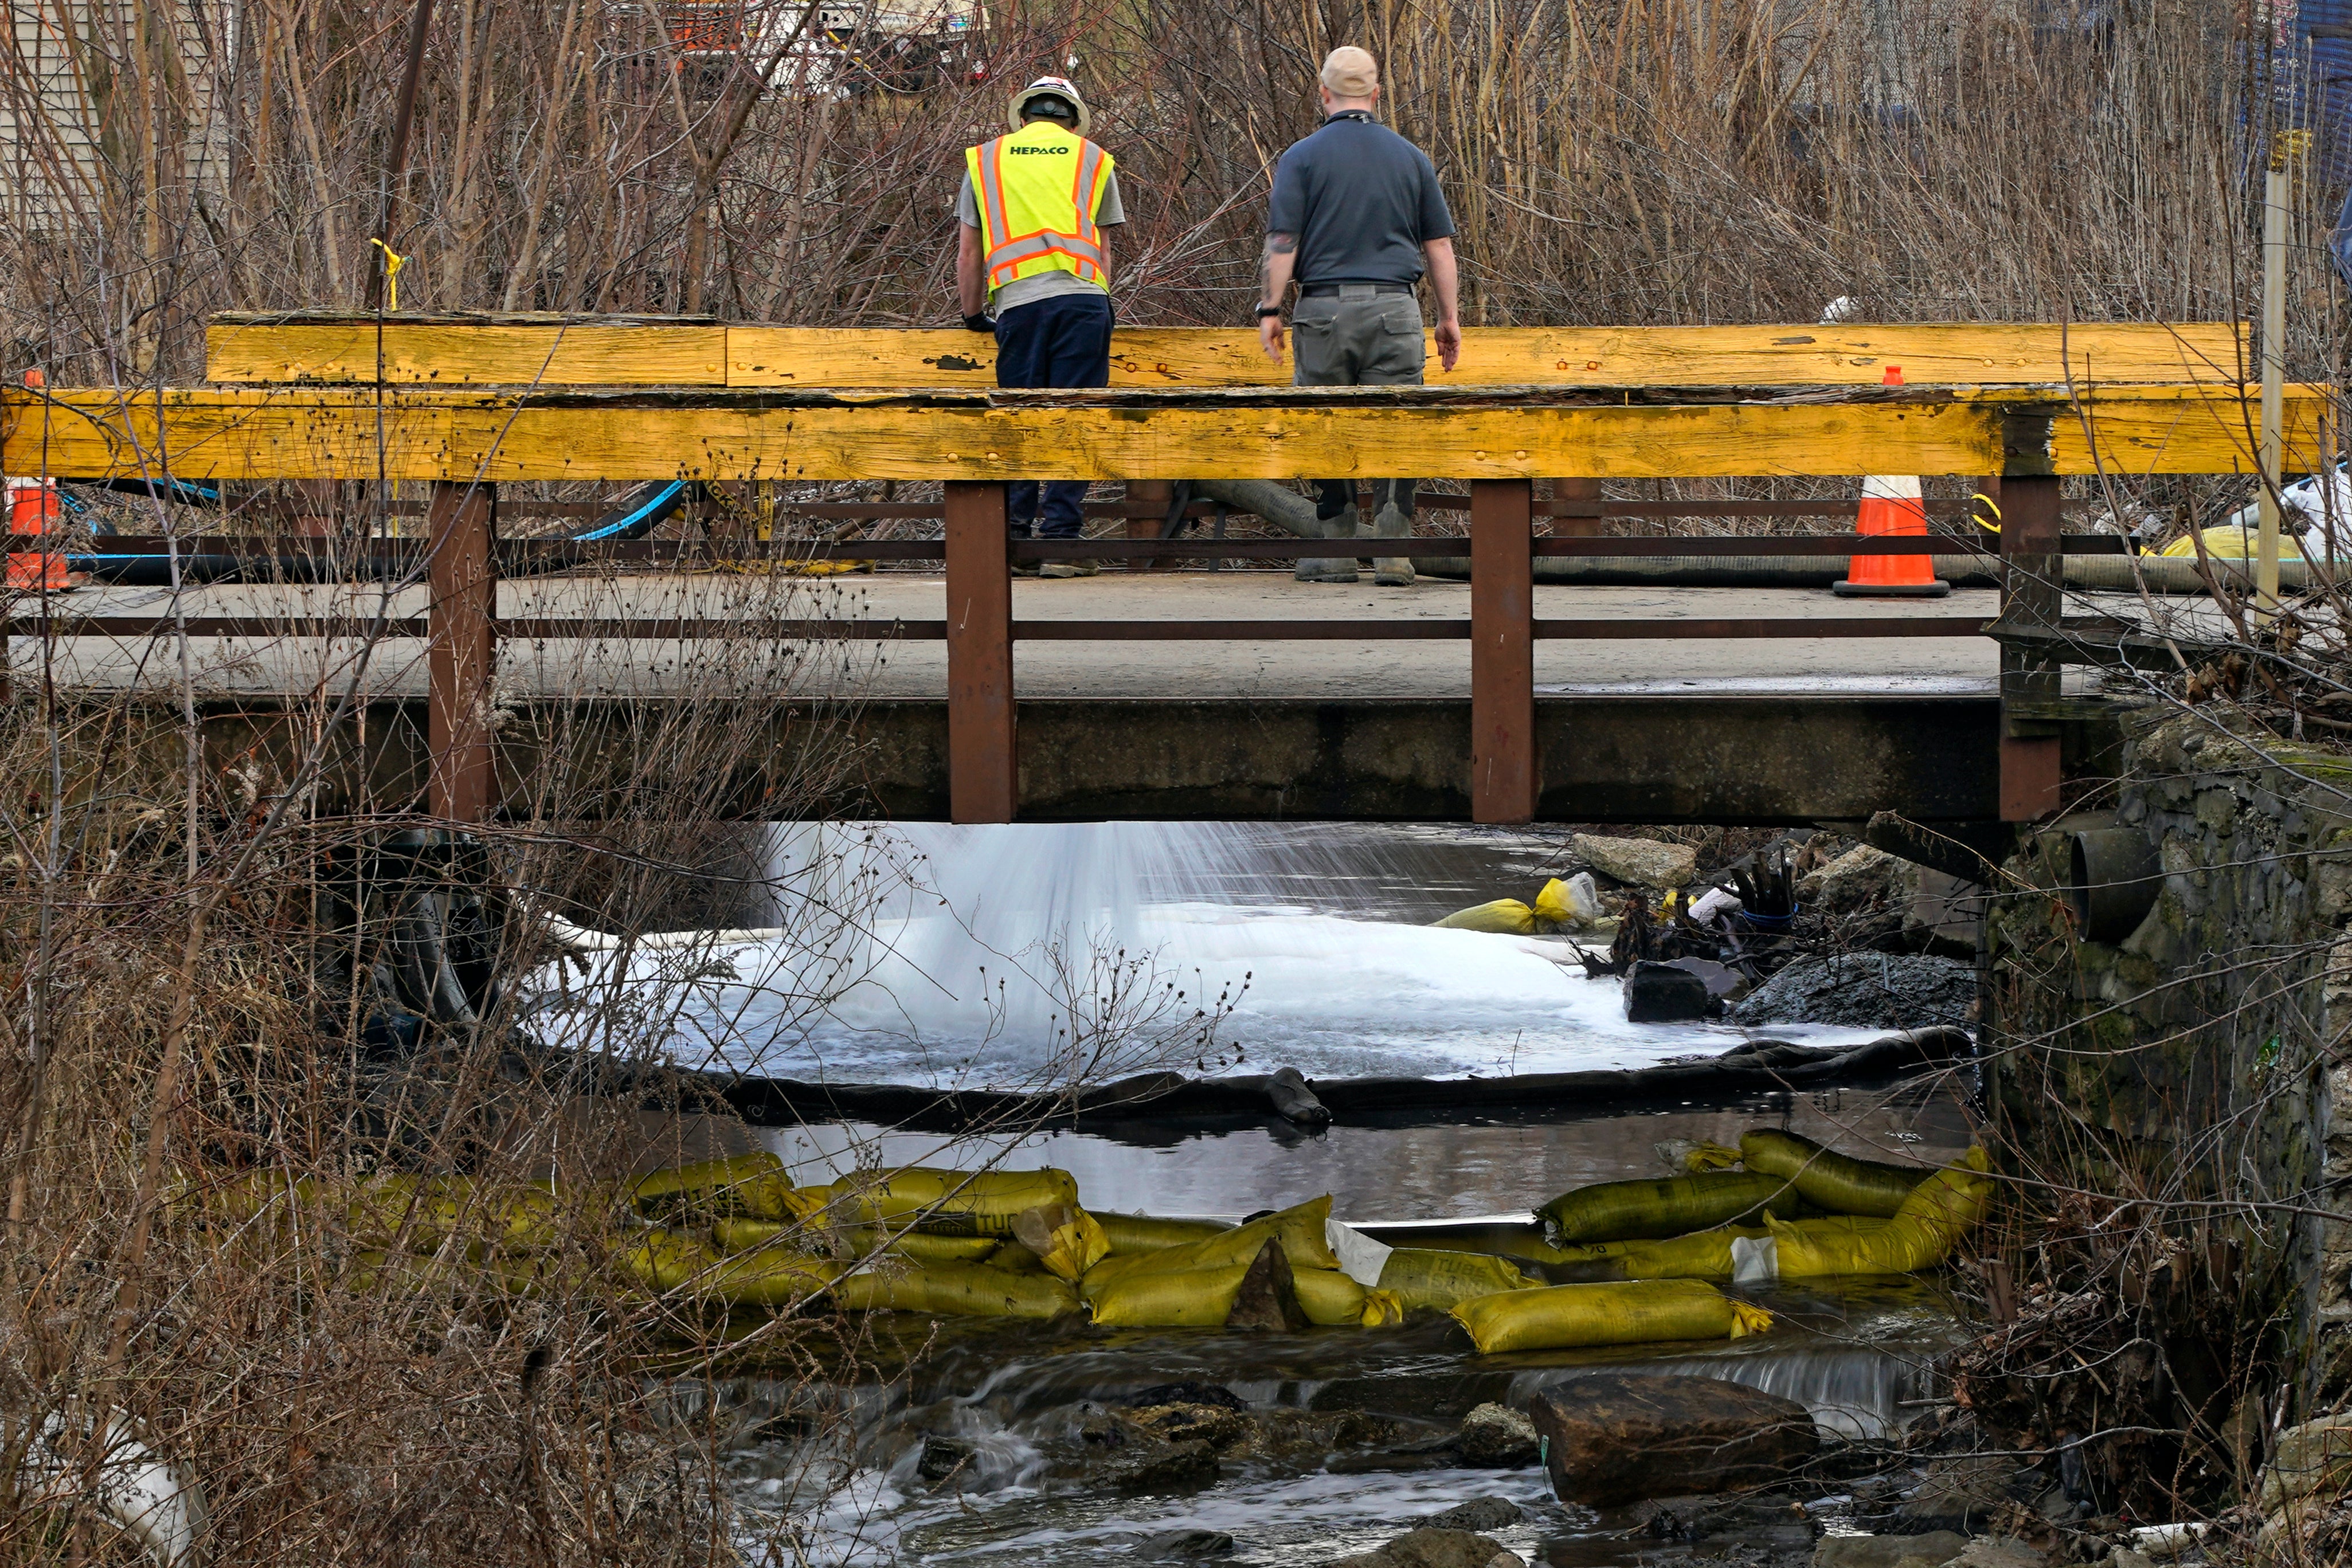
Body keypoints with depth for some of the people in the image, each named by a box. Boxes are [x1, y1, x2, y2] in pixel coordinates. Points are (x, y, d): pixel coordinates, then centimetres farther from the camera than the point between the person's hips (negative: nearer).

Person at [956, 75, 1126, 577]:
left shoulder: (985, 159, 17)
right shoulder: (1092, 159, 17)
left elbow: (968, 253, 16)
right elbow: (1102, 249, 16)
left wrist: (973, 314, 27)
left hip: (1016, 301, 1)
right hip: (1081, 297, -1)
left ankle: (1012, 540, 3)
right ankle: (1060, 542, -6)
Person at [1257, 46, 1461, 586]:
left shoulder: (1302, 158, 0)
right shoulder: (1411, 158, 10)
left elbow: (1282, 241, -6)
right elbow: (1439, 244, 11)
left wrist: (1270, 309, 0)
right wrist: (1449, 317, 16)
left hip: (1325, 307, -2)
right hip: (1395, 308, 2)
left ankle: (1336, 552, 5)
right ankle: (1393, 553, -3)